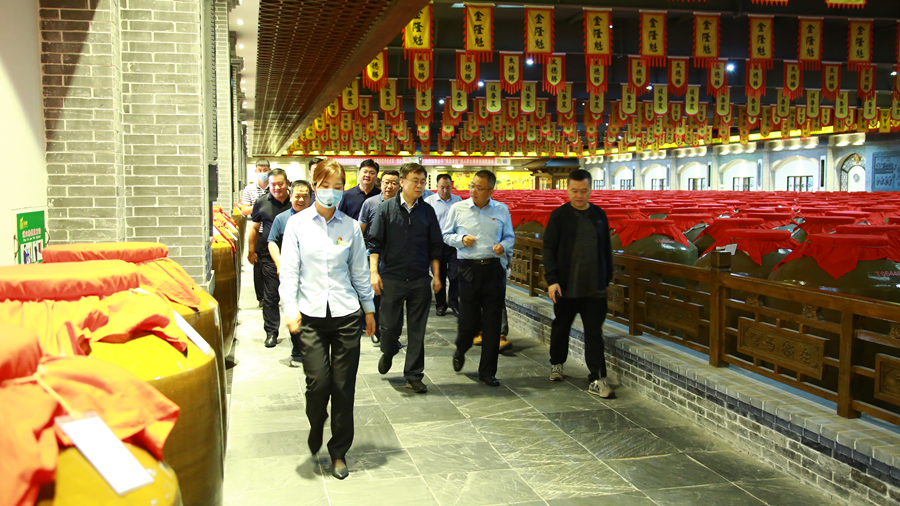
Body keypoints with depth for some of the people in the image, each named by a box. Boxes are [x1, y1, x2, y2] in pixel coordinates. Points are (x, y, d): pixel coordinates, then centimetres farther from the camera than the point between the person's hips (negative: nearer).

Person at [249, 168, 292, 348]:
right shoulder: (262, 203, 4)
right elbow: (254, 227, 13)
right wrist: (251, 251, 10)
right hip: (269, 257, 1)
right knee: (270, 296, 4)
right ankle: (271, 332, 13)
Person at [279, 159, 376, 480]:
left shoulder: (350, 227, 6)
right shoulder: (297, 224, 2)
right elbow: (289, 270, 0)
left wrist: (369, 308, 14)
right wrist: (291, 308, -10)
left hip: (346, 314, 1)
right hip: (311, 316, -1)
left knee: (344, 387, 4)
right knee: (318, 382, -7)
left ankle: (339, 452, 21)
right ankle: (316, 426, 28)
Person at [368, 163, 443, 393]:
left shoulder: (427, 211, 6)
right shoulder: (386, 208, -1)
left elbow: (435, 246, 10)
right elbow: (375, 243, -1)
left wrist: (436, 275, 7)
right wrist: (374, 272, -9)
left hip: (420, 280, 2)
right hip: (391, 277, -2)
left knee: (417, 331, 5)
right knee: (390, 326, 3)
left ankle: (414, 376, 15)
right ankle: (388, 353, 36)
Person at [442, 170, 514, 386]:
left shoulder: (502, 210, 7)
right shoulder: (458, 208, 3)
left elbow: (510, 237, 15)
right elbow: (446, 235, 11)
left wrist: (503, 245, -7)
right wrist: (461, 239, -8)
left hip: (494, 269, 1)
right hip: (469, 269, -1)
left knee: (492, 322, 3)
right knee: (468, 320, 0)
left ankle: (487, 371, 15)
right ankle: (460, 351, 35)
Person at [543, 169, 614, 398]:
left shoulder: (599, 215, 7)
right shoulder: (559, 215, -3)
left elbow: (606, 250, 13)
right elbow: (549, 249, -5)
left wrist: (607, 278, 11)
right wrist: (551, 279, -14)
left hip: (594, 288, 1)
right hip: (565, 287, -1)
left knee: (594, 333, -1)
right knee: (561, 327, 16)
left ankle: (597, 379, 2)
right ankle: (556, 363, 38)